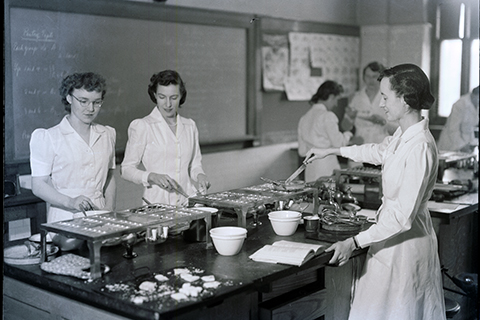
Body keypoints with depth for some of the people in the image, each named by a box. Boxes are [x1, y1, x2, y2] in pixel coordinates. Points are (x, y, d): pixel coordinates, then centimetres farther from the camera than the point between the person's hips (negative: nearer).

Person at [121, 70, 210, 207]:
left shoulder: (189, 126, 13)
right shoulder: (142, 126, 0)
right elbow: (126, 169, 0)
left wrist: (199, 175, 2)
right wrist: (152, 176, -15)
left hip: (187, 201, 3)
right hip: (156, 203, -3)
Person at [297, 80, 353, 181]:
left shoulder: (304, 118, 10)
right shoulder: (327, 116, -10)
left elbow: (302, 151, 13)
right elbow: (338, 143, -9)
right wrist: (347, 135, 9)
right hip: (327, 169, -7)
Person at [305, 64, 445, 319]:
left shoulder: (420, 148, -25)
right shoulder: (403, 134, 2)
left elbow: (403, 215, -26)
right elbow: (379, 151, 26)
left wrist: (354, 243, -23)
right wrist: (332, 151, 33)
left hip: (404, 243, -9)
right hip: (393, 236, 9)